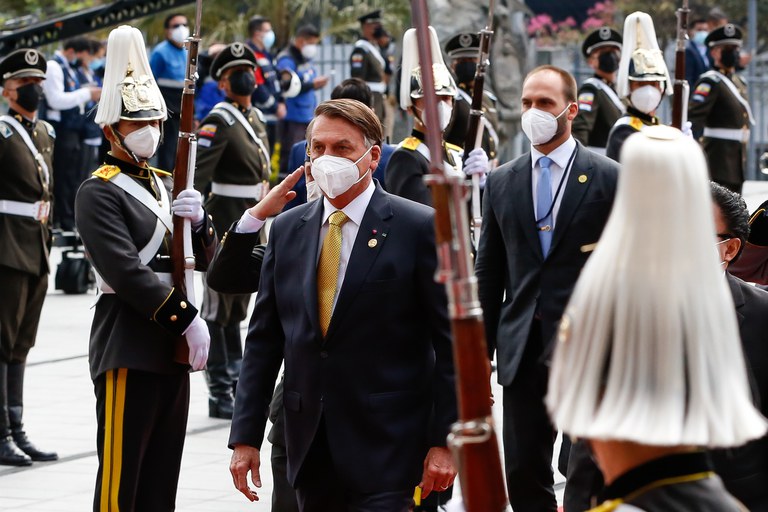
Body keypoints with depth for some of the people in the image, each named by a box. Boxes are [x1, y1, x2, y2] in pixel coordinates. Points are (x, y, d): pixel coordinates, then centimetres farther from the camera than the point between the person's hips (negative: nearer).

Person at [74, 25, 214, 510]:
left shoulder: (166, 184, 17)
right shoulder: (99, 192, -8)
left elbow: (205, 261, 16)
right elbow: (126, 273, -18)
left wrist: (198, 219, -4)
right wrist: (187, 318, -18)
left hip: (174, 349, 8)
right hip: (128, 350, -8)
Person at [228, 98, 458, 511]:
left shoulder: (418, 227, -4)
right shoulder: (287, 229, 10)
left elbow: (450, 342, -5)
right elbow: (263, 340, 11)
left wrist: (443, 441, -10)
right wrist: (245, 437, 5)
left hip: (387, 444, -5)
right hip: (310, 444, 5)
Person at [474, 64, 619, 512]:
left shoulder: (609, 179, -2)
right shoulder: (502, 182, 10)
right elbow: (489, 273, 12)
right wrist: (481, 353, 8)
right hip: (523, 352, 4)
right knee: (524, 475, 6)